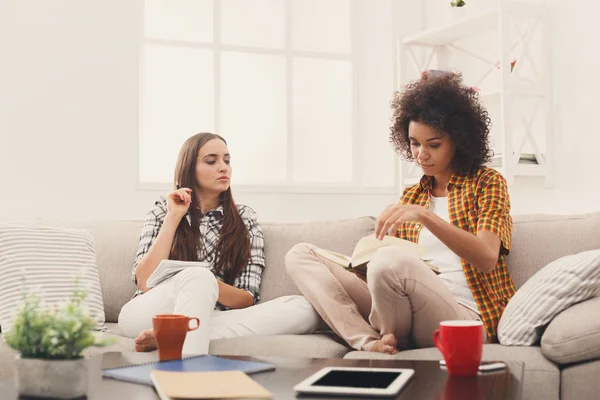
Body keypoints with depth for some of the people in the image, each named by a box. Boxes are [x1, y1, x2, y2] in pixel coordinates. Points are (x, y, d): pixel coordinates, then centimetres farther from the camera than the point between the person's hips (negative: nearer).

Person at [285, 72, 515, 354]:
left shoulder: (487, 182, 7)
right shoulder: (411, 196, 23)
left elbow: (487, 258, -10)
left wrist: (424, 216, -21)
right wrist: (369, 264, 0)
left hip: (465, 316, -6)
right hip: (411, 311, 6)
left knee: (389, 259, -38)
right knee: (299, 255, -5)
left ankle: (385, 336, -7)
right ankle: (369, 341, -26)